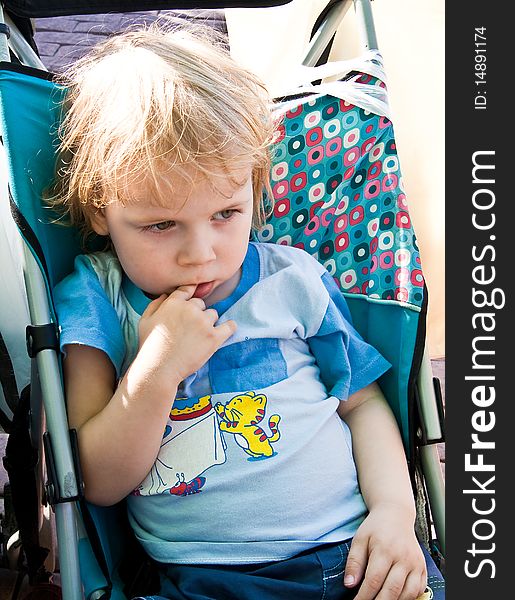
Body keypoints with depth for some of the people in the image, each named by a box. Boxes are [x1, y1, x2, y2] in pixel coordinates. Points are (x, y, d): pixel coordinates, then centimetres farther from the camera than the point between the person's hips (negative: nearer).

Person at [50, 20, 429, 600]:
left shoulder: (294, 279, 5)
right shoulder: (91, 297, 0)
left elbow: (362, 402, 12)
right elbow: (98, 483, -4)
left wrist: (394, 509, -4)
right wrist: (155, 368, -17)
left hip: (352, 549, 4)